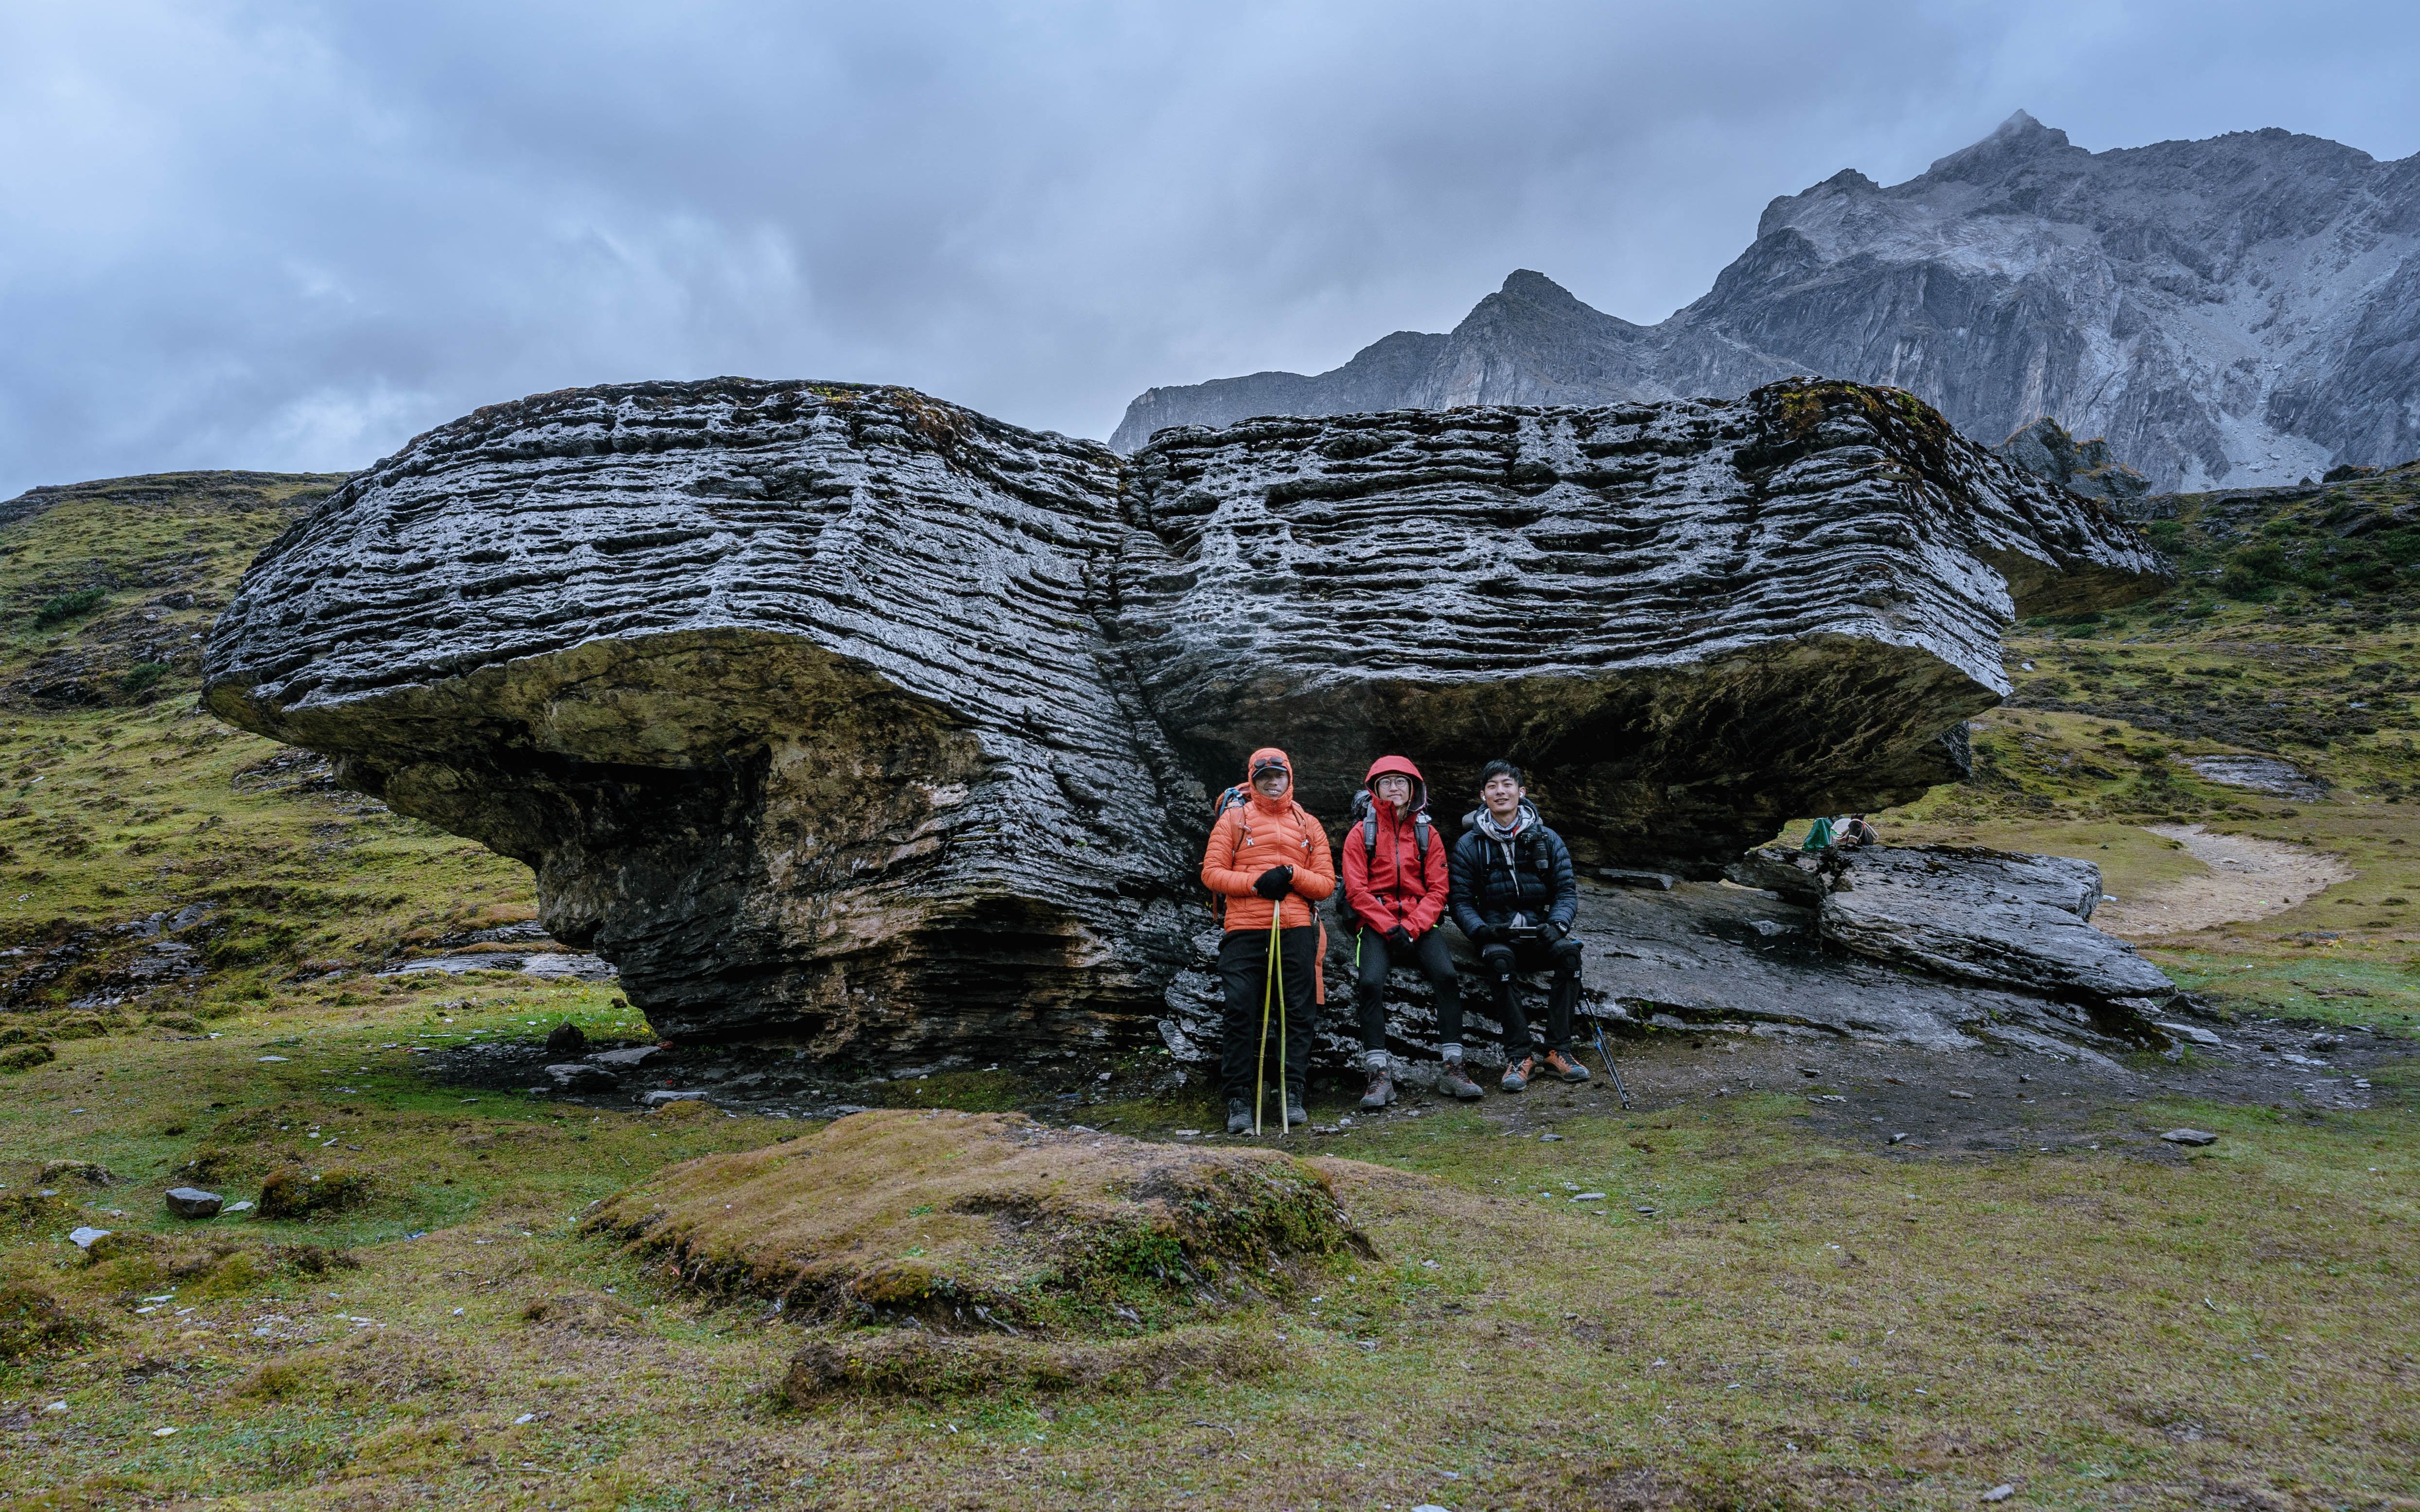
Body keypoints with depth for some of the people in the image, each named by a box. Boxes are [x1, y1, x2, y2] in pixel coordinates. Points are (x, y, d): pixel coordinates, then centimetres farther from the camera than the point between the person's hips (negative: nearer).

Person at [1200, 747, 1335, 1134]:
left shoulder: (1308, 825, 16)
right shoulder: (1233, 819, 9)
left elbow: (1327, 883, 10)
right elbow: (1212, 873, 2)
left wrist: (1292, 875, -9)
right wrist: (1256, 882, -12)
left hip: (1296, 931, 2)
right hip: (1245, 930, -2)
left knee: (1298, 1013, 2)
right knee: (1241, 1012, -6)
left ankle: (1294, 1095, 10)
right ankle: (1238, 1101, -1)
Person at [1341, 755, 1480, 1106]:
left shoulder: (1426, 834, 11)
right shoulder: (1361, 833, 4)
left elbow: (1437, 890, 4)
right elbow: (1356, 890, -4)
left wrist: (1411, 928, -12)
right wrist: (1389, 927, -15)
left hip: (1419, 923, 2)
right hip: (1375, 924, -2)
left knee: (1447, 976, -23)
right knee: (1371, 982, -27)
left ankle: (1453, 1069, -16)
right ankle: (1380, 1075, -23)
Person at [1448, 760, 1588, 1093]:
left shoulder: (1548, 840, 7)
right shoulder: (1469, 846, 4)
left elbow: (1567, 891, 5)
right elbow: (1460, 900, 2)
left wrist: (1557, 925, -15)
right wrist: (1481, 930, -18)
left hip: (1540, 932, 1)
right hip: (1496, 934, -1)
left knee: (1568, 950, -31)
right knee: (1498, 958, -36)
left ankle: (1558, 1049, -24)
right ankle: (1520, 1055, -31)